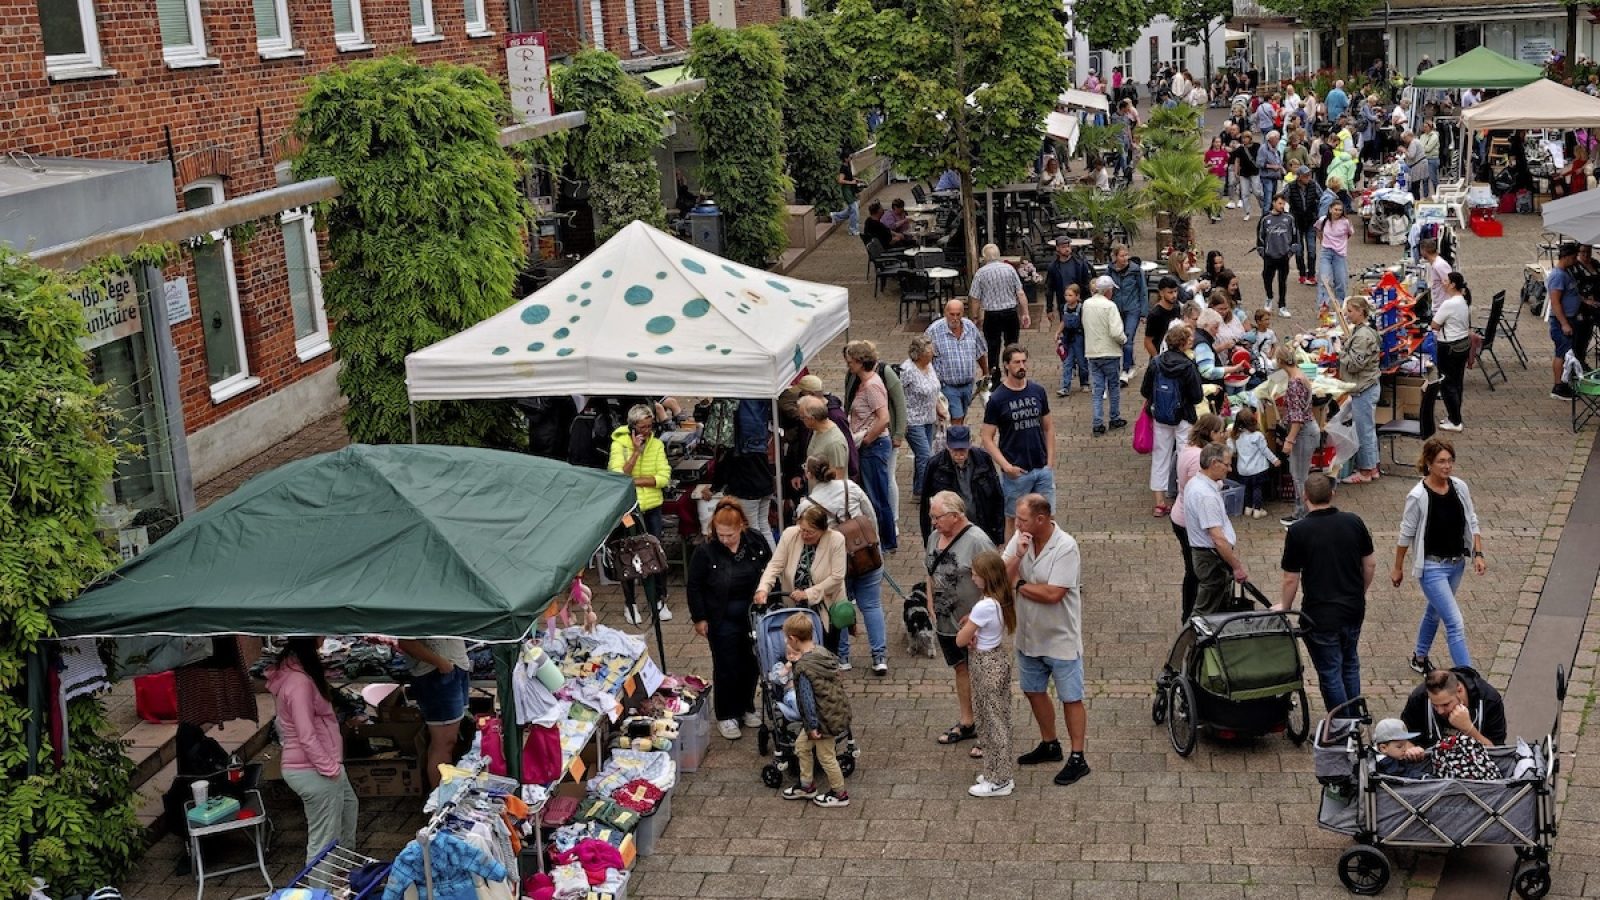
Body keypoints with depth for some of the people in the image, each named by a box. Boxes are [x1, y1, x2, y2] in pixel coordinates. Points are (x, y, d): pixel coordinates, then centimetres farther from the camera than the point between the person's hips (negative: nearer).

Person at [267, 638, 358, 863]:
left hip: (313, 766, 11)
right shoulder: (299, 681, -27)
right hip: (314, 771, -11)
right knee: (324, 840, -1)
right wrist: (330, 769, -18)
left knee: (349, 805, 31)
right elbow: (307, 737, -26)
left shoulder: (292, 667, 4)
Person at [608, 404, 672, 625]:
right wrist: (636, 451, -22)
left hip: (652, 507, 2)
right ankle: (629, 604, 17)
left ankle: (660, 601, 17)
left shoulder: (657, 445, -1)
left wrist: (635, 480, -16)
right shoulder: (619, 444, -8)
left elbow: (664, 478, -9)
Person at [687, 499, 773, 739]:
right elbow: (694, 586, -7)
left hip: (754, 615, 3)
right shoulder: (706, 551, -17)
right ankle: (726, 715, 17)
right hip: (722, 619, -3)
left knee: (751, 663, 14)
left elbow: (771, 570, 8)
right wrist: (699, 618, -6)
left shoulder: (756, 542, -8)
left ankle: (746, 707, 33)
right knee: (726, 666, 2)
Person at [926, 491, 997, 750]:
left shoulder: (977, 540, -21)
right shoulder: (935, 537, 4)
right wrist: (931, 606, 10)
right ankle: (967, 723, 35)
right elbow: (931, 574, 17)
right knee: (961, 669, 20)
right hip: (946, 621, 8)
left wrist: (975, 615, -23)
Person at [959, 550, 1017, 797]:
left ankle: (998, 781, 16)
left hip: (987, 666, -9)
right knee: (998, 719, 18)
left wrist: (968, 631, 0)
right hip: (999, 658, 9)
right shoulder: (1002, 600, -2)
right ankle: (1000, 771, 30)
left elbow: (960, 641, -21)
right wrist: (972, 622, -6)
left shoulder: (984, 607, -28)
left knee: (992, 722, 4)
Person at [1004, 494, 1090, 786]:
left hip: (1060, 639, -7)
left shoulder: (1065, 547, -24)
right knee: (1034, 692, 20)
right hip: (1029, 637, 7)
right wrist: (1018, 555, -24)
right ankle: (1049, 745, 39)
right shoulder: (1019, 539, -5)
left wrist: (1019, 585, -17)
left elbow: (1053, 594, -29)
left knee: (1070, 698, 4)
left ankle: (1077, 759, 13)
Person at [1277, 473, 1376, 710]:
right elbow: (1371, 563, 5)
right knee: (1350, 664, 22)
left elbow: (1291, 579, -11)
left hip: (1321, 615, -5)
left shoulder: (1298, 531, -16)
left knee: (1330, 672, 7)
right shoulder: (1354, 522, -4)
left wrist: (1285, 607, 6)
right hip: (1354, 609, 5)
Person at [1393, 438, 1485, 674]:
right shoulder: (1418, 497, -20)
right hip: (1432, 567, -6)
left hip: (1456, 564, 6)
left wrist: (1478, 554, -2)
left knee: (1435, 612, 25)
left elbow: (1472, 523, 7)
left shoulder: (1460, 487, -5)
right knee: (1455, 624, -9)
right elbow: (1406, 535, -10)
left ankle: (1420, 658, 46)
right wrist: (1398, 569, -2)